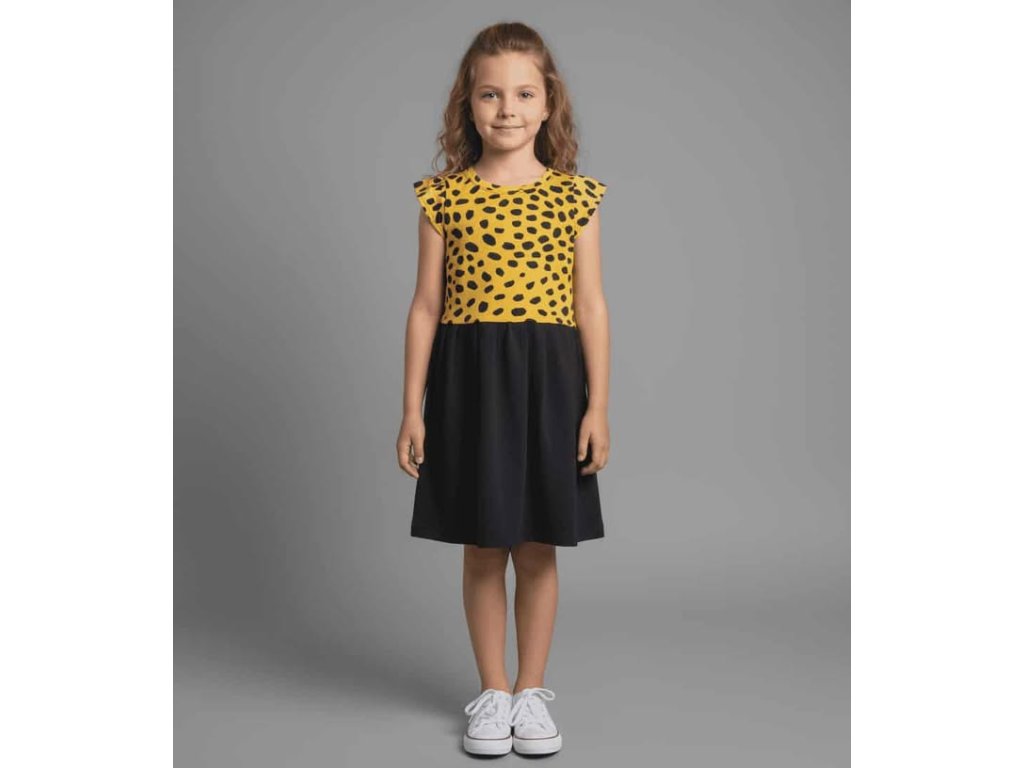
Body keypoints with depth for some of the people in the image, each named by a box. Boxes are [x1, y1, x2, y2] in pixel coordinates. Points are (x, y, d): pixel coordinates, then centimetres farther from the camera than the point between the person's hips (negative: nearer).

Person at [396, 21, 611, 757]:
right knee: (482, 550, 9)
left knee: (538, 550, 9)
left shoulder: (574, 196, 1)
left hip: (547, 380, 0)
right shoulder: (444, 196, 1)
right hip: (466, 381, 0)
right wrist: (413, 407, 0)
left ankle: (532, 690, 26)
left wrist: (598, 404, -3)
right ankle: (492, 692, 25)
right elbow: (426, 306, 2)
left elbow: (591, 306, 1)